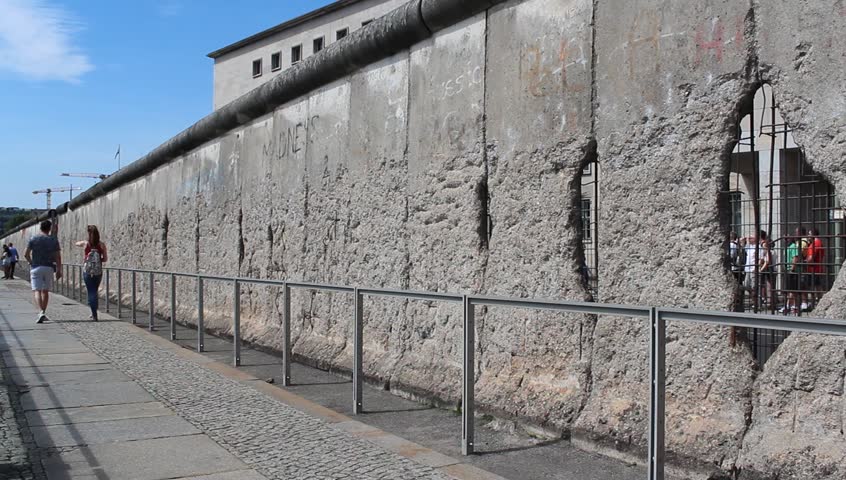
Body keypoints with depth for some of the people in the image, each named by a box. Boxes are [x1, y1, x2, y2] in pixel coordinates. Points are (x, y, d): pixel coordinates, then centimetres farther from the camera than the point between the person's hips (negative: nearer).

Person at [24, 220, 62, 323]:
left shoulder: (33, 239, 0)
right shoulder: (54, 240, 2)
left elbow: (26, 254, -2)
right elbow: (58, 257, -1)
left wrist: (32, 263, 15)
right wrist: (59, 270, 4)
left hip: (36, 268, -1)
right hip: (49, 268, 2)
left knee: (37, 291, -5)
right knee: (45, 291, 14)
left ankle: (41, 312, -23)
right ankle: (43, 312, 18)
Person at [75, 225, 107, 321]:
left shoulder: (85, 243, -4)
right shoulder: (102, 245, -3)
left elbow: (76, 244, 18)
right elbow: (105, 259, -1)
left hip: (87, 271, -2)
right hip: (98, 271, 2)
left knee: (91, 291, 3)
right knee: (95, 291, 16)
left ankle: (94, 314, -6)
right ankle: (94, 313, 23)